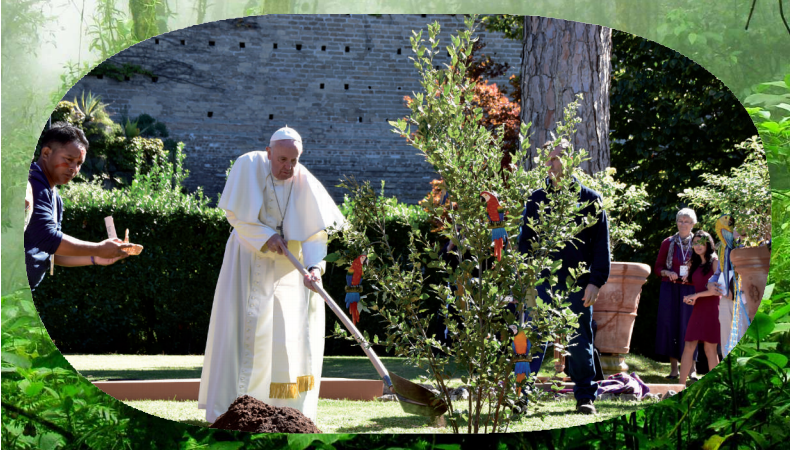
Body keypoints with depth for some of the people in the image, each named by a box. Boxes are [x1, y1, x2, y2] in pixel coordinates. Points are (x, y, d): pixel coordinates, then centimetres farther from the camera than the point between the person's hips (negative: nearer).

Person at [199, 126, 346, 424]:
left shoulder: (306, 183, -11)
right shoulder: (249, 166, -13)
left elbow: (316, 232, -11)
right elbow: (235, 213, -10)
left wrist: (314, 266, -27)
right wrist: (267, 237, -20)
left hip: (288, 264, 2)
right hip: (250, 260, -2)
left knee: (292, 331, -2)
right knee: (246, 328, -9)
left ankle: (290, 408, 5)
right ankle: (229, 407, -9)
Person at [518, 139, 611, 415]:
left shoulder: (589, 199, 6)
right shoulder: (537, 199, 10)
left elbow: (601, 244, 4)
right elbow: (525, 241, 13)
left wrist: (596, 281, -5)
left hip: (577, 285, -1)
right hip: (543, 281, 1)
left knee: (580, 341, 5)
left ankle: (585, 397, 15)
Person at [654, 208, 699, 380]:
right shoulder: (668, 243, 8)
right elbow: (657, 267, 9)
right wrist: (667, 273, -11)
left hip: (690, 290, -1)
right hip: (670, 289, 1)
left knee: (689, 326, -2)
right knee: (670, 325, -1)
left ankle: (692, 368, 4)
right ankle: (673, 368, 5)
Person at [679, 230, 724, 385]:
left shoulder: (715, 262, -3)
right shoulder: (695, 264, 17)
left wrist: (696, 295, -12)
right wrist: (690, 298, 6)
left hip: (711, 308, -6)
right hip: (698, 309, 6)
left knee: (710, 349, -4)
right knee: (689, 347, -2)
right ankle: (681, 385, -2)